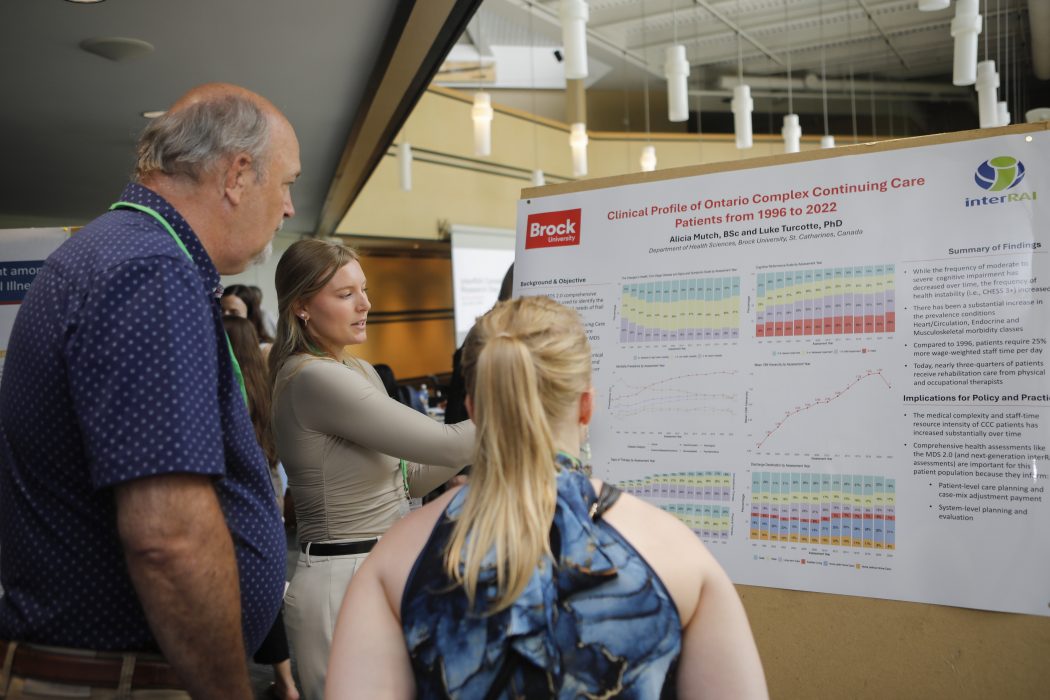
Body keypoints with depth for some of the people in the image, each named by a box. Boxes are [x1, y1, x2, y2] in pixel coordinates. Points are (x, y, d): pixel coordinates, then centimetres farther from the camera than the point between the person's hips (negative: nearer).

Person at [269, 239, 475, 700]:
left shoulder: (361, 372, 10)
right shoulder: (314, 379, -19)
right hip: (344, 580, -9)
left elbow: (406, 477, 13)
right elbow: (442, 445, -22)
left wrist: (489, 434, 3)